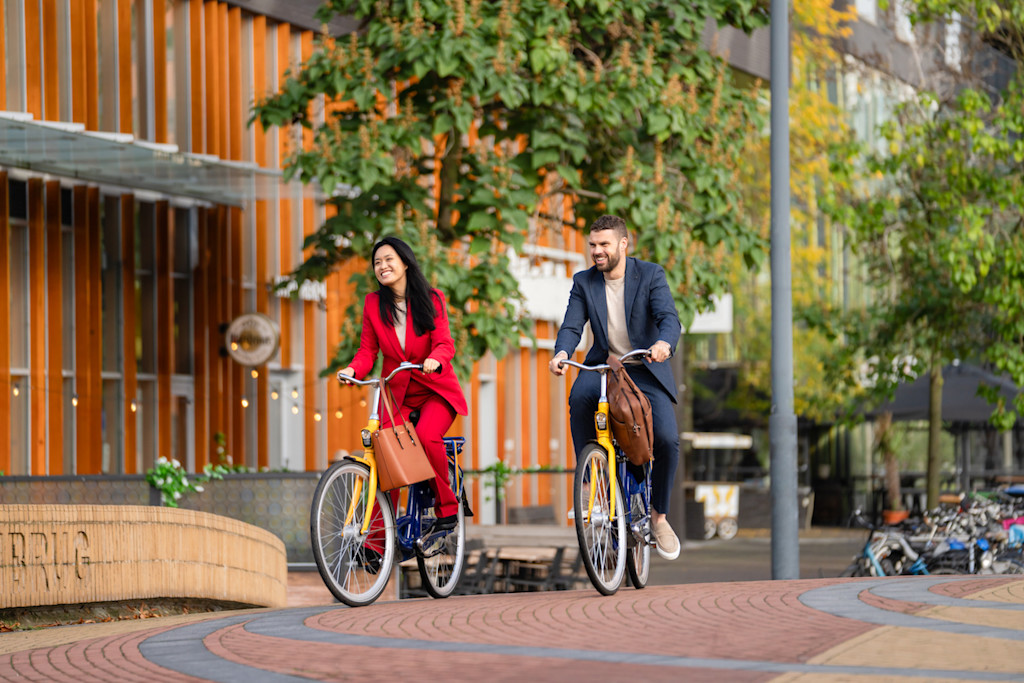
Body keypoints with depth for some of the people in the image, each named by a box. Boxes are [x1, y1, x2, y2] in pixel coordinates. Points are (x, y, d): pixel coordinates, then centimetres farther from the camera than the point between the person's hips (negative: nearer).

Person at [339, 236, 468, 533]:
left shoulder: (432, 299, -4)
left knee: (426, 436, -30)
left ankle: (447, 507, -10)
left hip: (435, 390, -2)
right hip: (396, 392, 2)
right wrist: (353, 370, -22)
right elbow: (367, 350, 0)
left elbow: (444, 344, -12)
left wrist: (435, 360, -36)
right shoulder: (373, 303, 2)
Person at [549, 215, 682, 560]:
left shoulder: (650, 275, -6)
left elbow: (670, 318, -20)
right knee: (580, 396, -35)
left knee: (667, 439, -21)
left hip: (645, 370, -1)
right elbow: (571, 327, -8)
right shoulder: (584, 282, 1)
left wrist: (664, 343, -43)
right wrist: (561, 352, -32)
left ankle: (658, 516, 3)